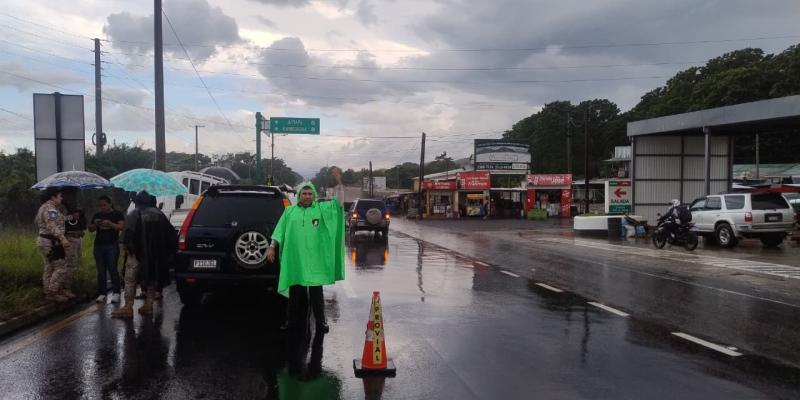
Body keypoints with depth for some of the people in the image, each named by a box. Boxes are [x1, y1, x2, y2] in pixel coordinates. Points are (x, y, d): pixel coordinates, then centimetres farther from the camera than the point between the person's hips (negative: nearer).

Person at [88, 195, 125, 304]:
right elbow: (91, 230, 14)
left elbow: (121, 226, -7)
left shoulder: (117, 214, 2)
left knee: (112, 269, -7)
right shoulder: (96, 215, 15)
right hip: (99, 245, 4)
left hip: (112, 245, -4)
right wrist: (95, 224, -6)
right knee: (101, 271, 3)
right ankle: (102, 293, 5)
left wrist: (110, 224, -21)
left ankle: (116, 293, -3)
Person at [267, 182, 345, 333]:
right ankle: (294, 321, 21)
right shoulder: (290, 211, 11)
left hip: (314, 260, -2)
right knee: (296, 292, 9)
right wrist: (272, 247, 1)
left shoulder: (322, 209, 5)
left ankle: (320, 321, 12)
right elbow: (279, 231, 10)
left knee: (316, 292, 1)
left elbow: (338, 203, -7)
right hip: (294, 259, 2)